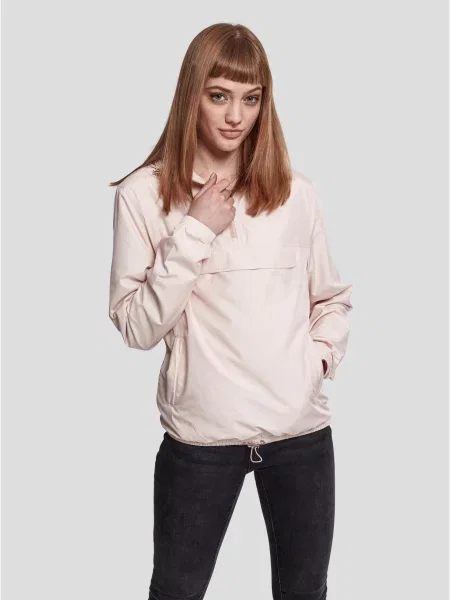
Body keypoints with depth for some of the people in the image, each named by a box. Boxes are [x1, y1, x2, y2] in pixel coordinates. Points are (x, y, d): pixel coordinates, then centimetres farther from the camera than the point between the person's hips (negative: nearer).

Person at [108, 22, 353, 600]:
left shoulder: (297, 192, 4)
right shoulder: (144, 194, -5)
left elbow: (333, 299, 15)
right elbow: (136, 327, -9)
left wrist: (321, 354, -3)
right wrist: (193, 234, -15)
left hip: (302, 428, 3)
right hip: (201, 433, -2)